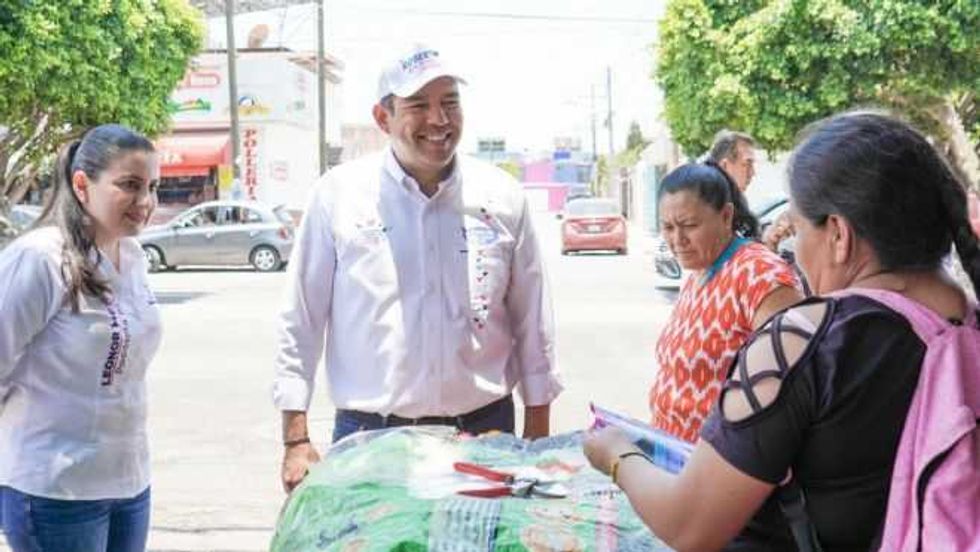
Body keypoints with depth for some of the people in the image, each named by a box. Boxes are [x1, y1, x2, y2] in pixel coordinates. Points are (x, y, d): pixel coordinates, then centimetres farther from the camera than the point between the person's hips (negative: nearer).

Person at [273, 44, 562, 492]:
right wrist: (296, 440, -3)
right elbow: (301, 324, 2)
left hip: (484, 434, 2)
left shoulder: (502, 197, 4)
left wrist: (537, 436, 9)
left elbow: (532, 324, 9)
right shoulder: (339, 194, -1)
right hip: (367, 439, -1)